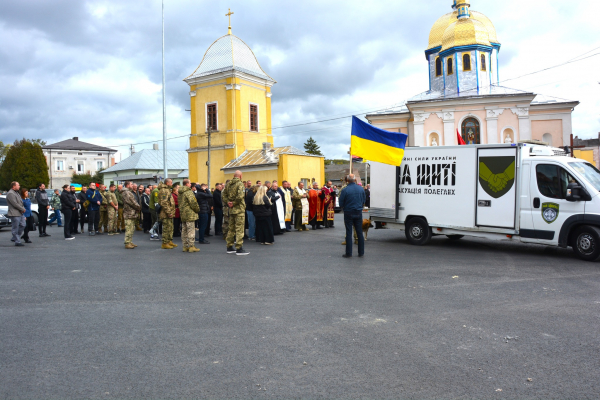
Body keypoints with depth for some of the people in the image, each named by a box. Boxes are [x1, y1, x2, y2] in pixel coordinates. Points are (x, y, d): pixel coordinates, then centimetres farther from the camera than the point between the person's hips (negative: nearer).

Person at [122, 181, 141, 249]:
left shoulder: (129, 192, 22)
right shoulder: (126, 192, -13)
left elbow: (133, 201, 23)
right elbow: (131, 202, -19)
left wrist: (138, 207, 7)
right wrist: (138, 207, -9)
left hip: (132, 213, 11)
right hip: (129, 213, -11)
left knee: (132, 228, 15)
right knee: (129, 229, -9)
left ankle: (130, 242, 21)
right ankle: (127, 243, -7)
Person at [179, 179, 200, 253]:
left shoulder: (180, 193, 14)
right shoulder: (189, 192, -15)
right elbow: (193, 202, -19)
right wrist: (198, 209, -4)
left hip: (183, 214, 9)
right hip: (189, 214, -9)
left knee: (184, 231, 13)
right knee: (191, 230, -5)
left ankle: (185, 246, 18)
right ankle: (191, 247, -4)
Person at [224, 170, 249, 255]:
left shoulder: (228, 184, 10)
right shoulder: (240, 183, -12)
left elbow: (224, 194, 14)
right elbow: (240, 196, -24)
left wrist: (228, 202, 2)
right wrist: (234, 203, -13)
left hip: (231, 209, 8)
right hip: (239, 209, -7)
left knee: (231, 228, 15)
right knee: (239, 229, -5)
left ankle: (229, 247, 22)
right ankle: (239, 248, -4)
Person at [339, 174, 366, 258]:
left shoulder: (345, 190, -12)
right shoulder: (361, 189, 1)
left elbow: (341, 204, -7)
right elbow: (363, 201, 11)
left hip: (348, 213, -3)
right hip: (358, 213, 3)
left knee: (349, 233, 3)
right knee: (360, 233, 10)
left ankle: (348, 253, 6)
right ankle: (361, 252, 14)